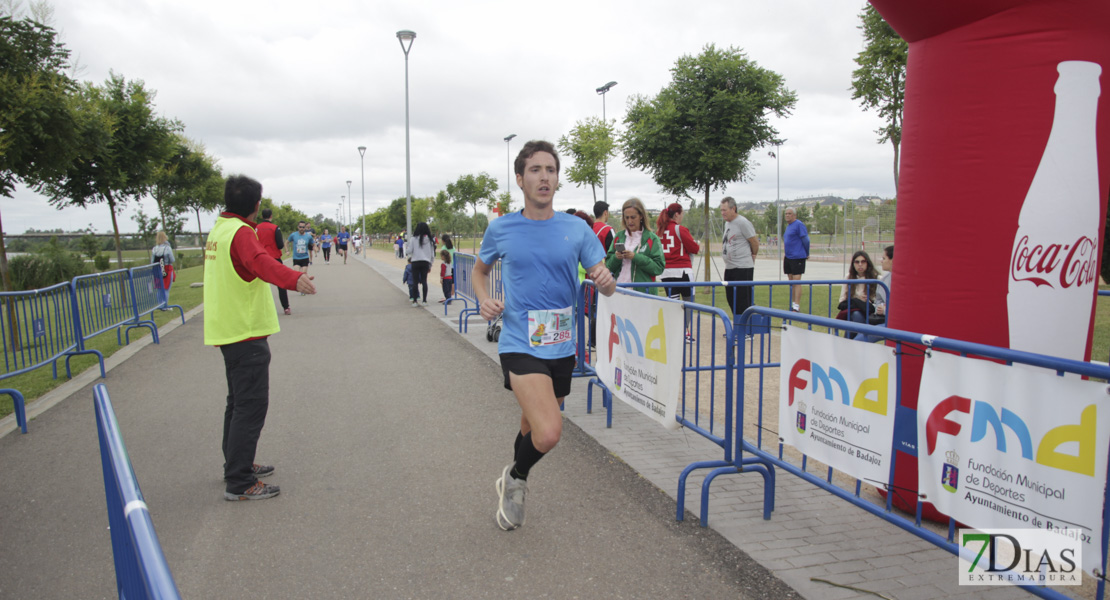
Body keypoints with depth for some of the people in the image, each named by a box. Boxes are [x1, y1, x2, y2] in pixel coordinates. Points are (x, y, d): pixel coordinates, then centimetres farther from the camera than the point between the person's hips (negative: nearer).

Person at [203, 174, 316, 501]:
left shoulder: (219, 229, 14)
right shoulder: (241, 232, -18)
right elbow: (261, 262, -40)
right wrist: (294, 278, -57)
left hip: (227, 330, 11)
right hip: (246, 332, -11)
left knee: (239, 401, 21)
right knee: (251, 405, -7)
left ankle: (237, 464, 34)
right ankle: (238, 483, -4)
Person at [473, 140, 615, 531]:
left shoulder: (576, 229, 1)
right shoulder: (501, 229, -1)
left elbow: (606, 286, 3)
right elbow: (480, 270, 16)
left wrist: (606, 280, -21)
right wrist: (483, 300, -4)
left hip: (561, 347, 3)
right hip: (520, 345, -3)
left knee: (536, 426, 19)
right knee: (549, 433, -20)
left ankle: (513, 483, 49)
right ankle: (516, 479, 13)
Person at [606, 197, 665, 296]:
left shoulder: (651, 238, 1)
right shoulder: (619, 237, 13)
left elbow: (659, 267, -8)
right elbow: (608, 265, 12)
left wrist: (636, 257, -16)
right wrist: (615, 258, -10)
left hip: (642, 291, -3)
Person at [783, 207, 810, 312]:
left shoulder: (799, 224, -10)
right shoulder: (788, 226, 17)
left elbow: (806, 240, -11)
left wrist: (807, 253, -4)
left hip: (798, 257, -9)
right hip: (788, 257, 9)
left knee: (796, 281, -11)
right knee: (791, 282, 12)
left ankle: (797, 306, -11)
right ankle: (793, 304, 20)